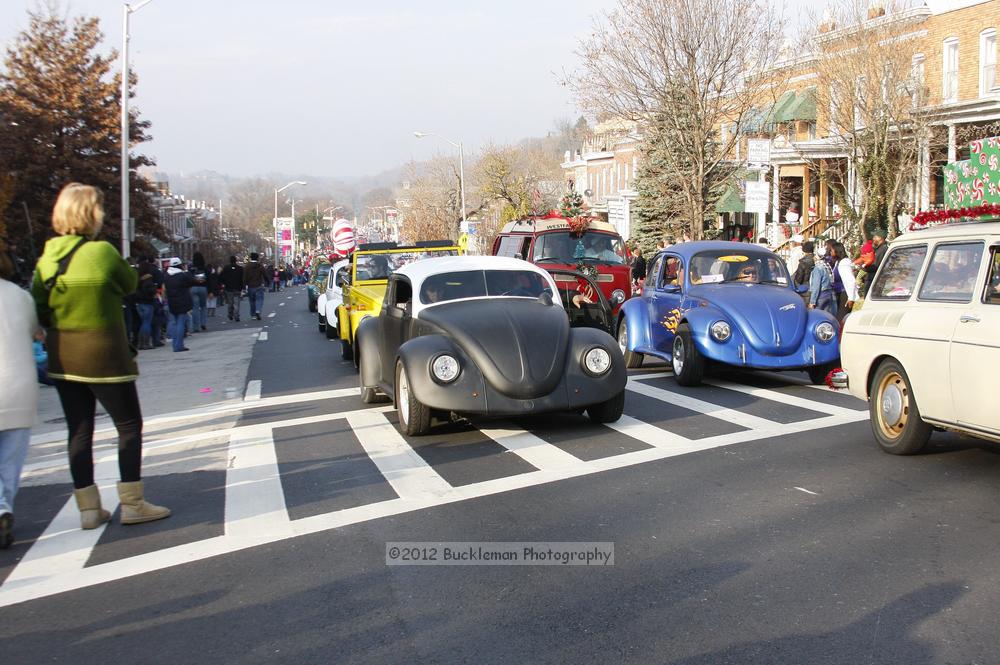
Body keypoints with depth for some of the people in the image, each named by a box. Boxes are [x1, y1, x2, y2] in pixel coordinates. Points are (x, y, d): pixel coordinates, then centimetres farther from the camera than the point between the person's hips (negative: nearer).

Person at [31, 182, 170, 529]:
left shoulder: (47, 257, 0)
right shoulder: (102, 252, -16)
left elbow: (39, 310, 4)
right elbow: (130, 284, 0)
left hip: (63, 359, 6)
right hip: (104, 357, -6)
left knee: (79, 430, 12)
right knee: (129, 426, 8)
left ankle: (89, 508, 18)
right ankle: (132, 504, 10)